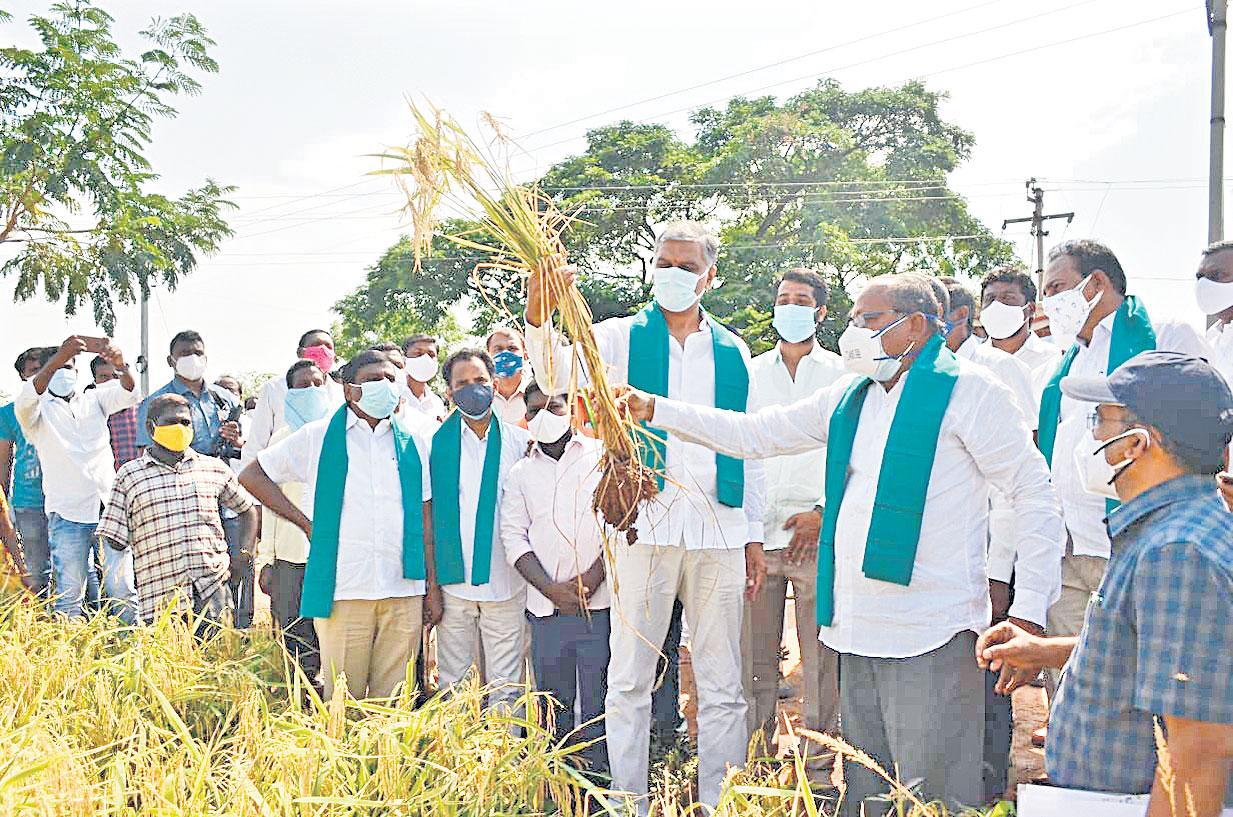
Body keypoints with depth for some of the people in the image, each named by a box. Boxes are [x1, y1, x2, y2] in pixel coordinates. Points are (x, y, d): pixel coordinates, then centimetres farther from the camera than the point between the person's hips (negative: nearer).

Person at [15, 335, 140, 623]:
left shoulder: (94, 399, 18)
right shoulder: (39, 409, 8)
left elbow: (129, 393, 0)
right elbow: (27, 399, -16)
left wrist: (120, 365, -23)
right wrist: (58, 357, -30)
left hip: (109, 508, 2)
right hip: (67, 514, -2)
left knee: (122, 590, -1)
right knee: (69, 595, -3)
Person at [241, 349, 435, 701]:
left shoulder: (413, 444, 14)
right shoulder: (318, 438, 6)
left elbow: (425, 520, 14)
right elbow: (251, 475, 10)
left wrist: (433, 588, 10)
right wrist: (305, 522, 2)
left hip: (404, 592, 2)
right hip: (343, 591, -2)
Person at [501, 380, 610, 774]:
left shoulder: (601, 455, 6)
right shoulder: (521, 472, 14)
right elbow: (514, 537, 7)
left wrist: (592, 577, -10)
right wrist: (551, 589, -7)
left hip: (598, 603, -3)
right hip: (546, 608, 3)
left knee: (598, 707, -2)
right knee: (553, 705, 7)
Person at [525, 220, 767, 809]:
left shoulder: (733, 353, 12)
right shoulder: (623, 337, 5)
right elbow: (559, 375, -13)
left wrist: (754, 533, 11)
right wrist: (540, 317, -33)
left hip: (719, 532, 2)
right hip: (644, 525, -2)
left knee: (722, 687, 8)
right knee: (629, 681, 3)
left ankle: (721, 804, 19)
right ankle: (628, 804, 14)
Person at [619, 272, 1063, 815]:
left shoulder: (966, 389, -4)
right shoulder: (849, 398, 17)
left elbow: (1035, 494, -5)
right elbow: (752, 434, 19)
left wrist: (1029, 608, -11)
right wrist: (655, 410, 12)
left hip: (931, 637, -7)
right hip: (857, 634, 7)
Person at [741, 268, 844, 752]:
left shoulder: (841, 375, 8)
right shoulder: (749, 373, 14)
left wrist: (823, 512, -9)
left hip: (818, 535, -2)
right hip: (756, 532, 2)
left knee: (821, 657, -1)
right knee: (755, 657, 4)